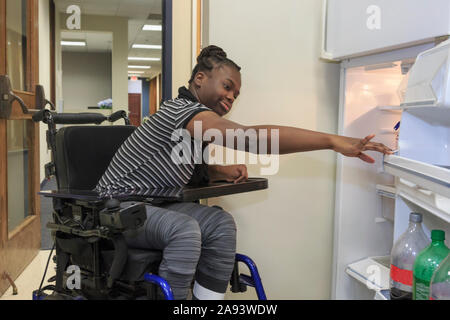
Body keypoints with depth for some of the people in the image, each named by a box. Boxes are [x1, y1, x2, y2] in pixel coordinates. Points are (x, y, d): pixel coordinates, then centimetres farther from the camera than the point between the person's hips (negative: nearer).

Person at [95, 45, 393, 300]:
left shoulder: (197, 126, 7)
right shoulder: (182, 110, -24)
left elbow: (194, 170, 17)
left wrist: (223, 171, -7)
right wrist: (334, 141, -41)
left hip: (153, 206, 9)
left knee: (220, 223, -11)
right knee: (184, 229, -34)